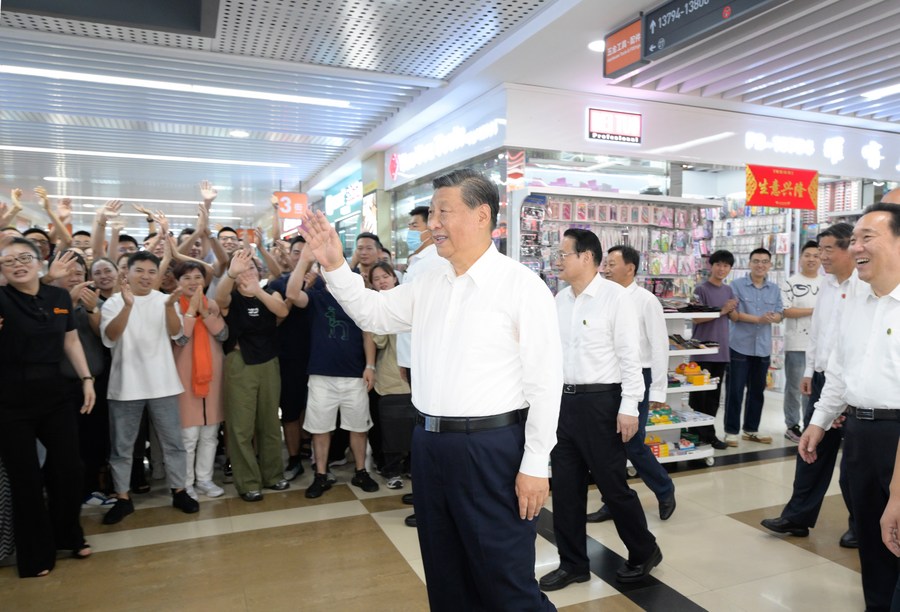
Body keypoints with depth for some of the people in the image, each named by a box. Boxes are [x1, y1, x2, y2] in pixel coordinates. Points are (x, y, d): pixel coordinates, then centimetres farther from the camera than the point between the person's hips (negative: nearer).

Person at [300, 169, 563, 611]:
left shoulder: (521, 285, -11)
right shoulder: (428, 283, 8)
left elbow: (545, 381, -12)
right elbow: (373, 313, 19)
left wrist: (536, 464, -13)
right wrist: (334, 265, 5)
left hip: (490, 447, -6)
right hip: (429, 443, 7)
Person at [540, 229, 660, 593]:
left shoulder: (615, 297, -10)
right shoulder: (560, 300, 9)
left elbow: (630, 356, -12)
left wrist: (629, 408, -15)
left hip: (600, 402, -6)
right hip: (564, 400, 6)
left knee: (613, 485, 7)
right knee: (565, 487, 12)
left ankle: (644, 553, 32)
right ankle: (573, 563, 29)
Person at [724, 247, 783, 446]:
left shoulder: (775, 289, 11)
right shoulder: (737, 285, -4)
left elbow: (779, 314, 6)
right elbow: (733, 314, -11)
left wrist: (773, 317, -17)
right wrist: (759, 319, -19)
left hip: (763, 347, 5)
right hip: (740, 346, -5)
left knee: (757, 391, 12)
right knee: (735, 390, -1)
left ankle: (751, 430, 24)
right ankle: (731, 431, 8)